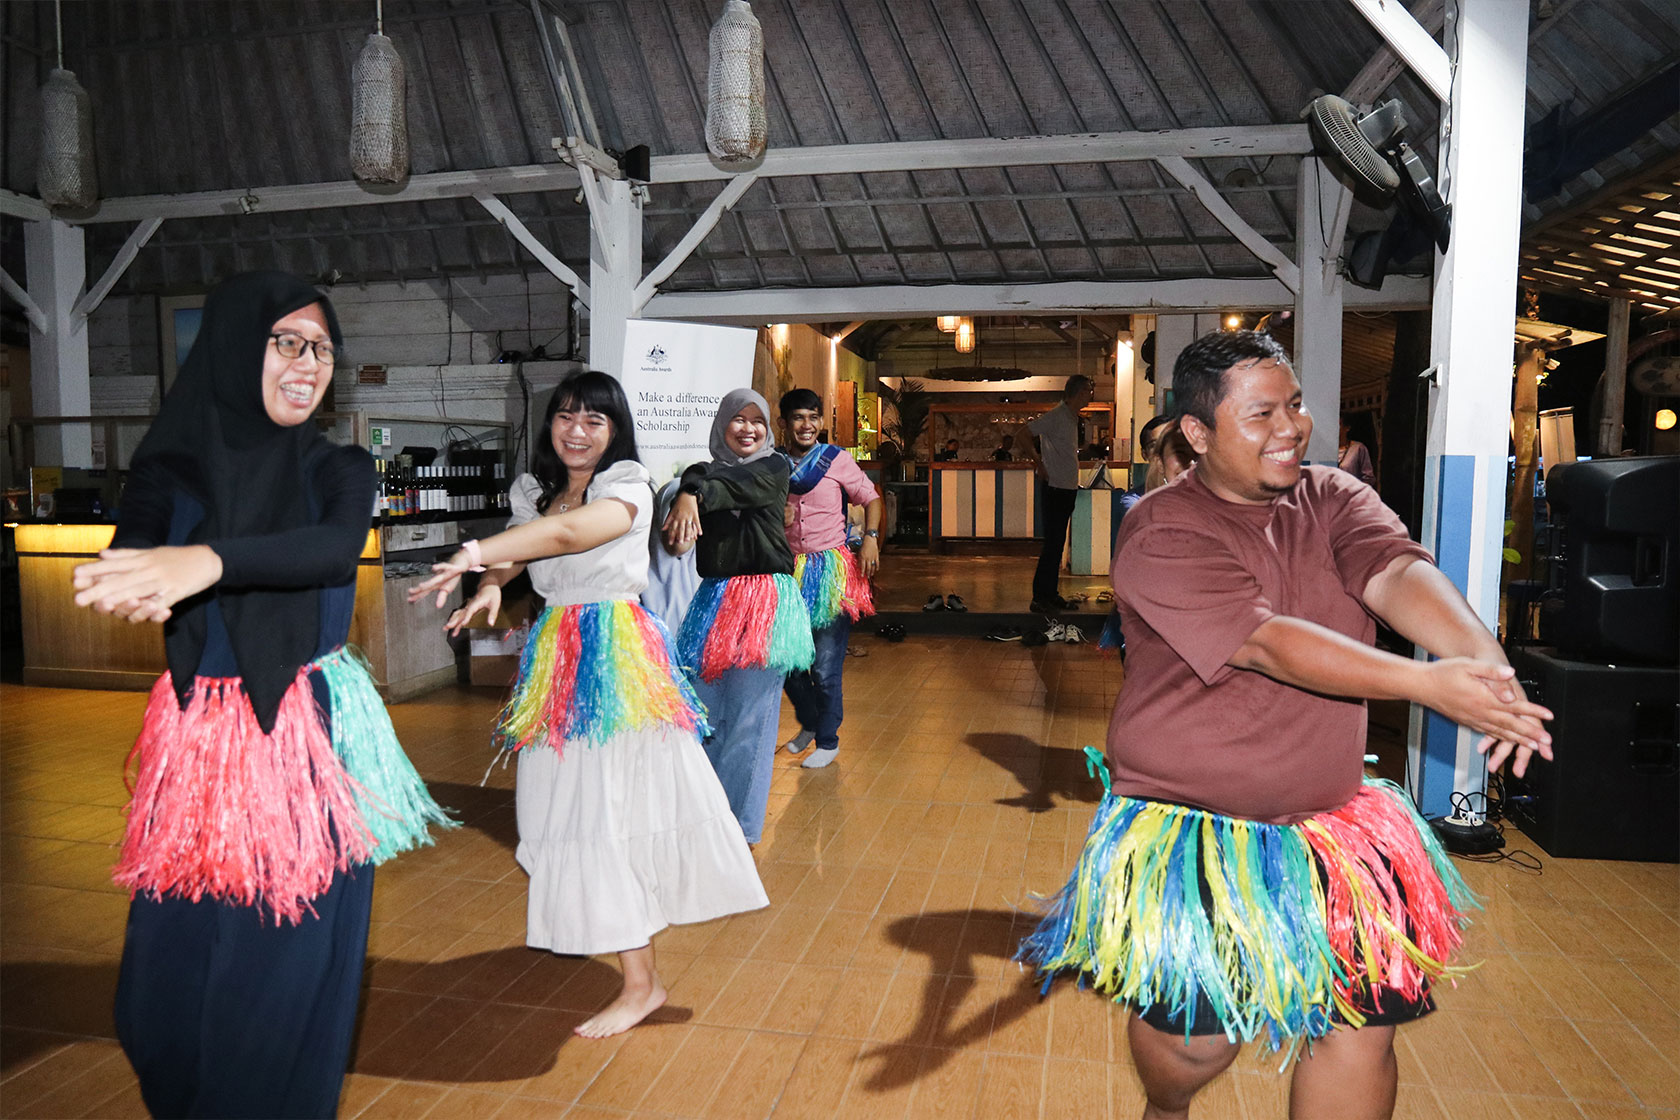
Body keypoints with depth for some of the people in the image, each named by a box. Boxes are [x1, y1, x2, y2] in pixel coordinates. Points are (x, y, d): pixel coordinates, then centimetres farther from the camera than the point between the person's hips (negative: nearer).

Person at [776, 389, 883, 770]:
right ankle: (808, 723, 35)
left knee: (826, 666, -3)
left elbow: (871, 498, 3)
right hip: (790, 573, 4)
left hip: (832, 572, -4)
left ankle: (828, 740, 16)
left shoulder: (836, 459, -2)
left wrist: (870, 538, -10)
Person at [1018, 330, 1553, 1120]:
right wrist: (1424, 683, -37)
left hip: (1332, 827, 6)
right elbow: (1267, 643, -28)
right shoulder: (1163, 533, -16)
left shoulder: (1332, 500, 3)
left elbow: (1398, 571, -17)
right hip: (1190, 832, -5)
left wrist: (1483, 658, -36)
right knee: (1196, 1041, 2)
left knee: (1362, 1025, 8)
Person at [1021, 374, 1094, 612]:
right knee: (1052, 543, -8)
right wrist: (1039, 464, -14)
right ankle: (1040, 597, -3)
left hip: (1068, 488, 9)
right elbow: (1027, 434, -16)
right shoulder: (1056, 416, -13)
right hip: (1054, 488, -9)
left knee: (1057, 544, 12)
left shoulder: (1072, 417, 15)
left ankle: (1050, 594, 18)